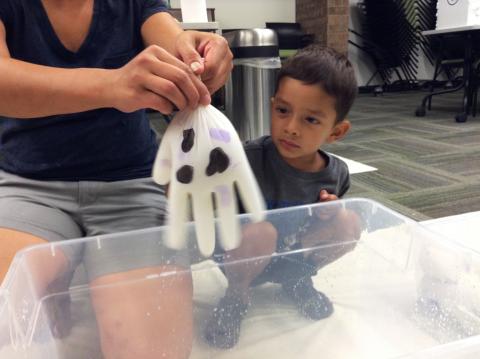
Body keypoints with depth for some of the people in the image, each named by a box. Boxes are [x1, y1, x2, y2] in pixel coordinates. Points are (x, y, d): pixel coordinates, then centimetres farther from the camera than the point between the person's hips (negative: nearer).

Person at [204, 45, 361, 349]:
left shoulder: (337, 174, -13)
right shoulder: (250, 159, -28)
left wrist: (332, 213, -18)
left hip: (293, 254, 4)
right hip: (243, 258, -3)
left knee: (349, 223, -14)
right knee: (259, 231, -36)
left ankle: (296, 279, 11)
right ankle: (237, 295, -2)